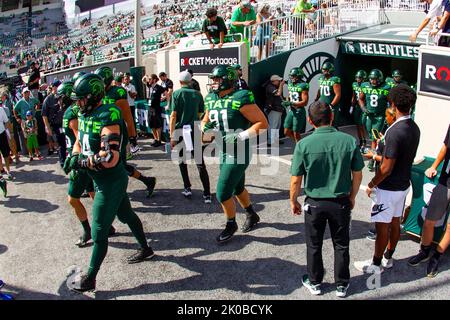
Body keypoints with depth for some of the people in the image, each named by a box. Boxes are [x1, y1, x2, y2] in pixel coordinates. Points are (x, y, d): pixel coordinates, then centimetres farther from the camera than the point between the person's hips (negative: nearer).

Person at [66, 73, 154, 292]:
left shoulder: (108, 119, -27)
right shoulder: (84, 114, 3)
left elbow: (110, 158, -34)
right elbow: (80, 140, 18)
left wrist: (81, 162, -25)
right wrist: (74, 156, -2)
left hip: (111, 182, -10)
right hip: (101, 180, 10)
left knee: (99, 232, 1)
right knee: (126, 215, 26)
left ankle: (89, 279, 16)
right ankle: (145, 249, 47)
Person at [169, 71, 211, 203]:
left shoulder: (177, 93, -1)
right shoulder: (197, 94, 7)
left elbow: (173, 116, -7)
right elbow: (200, 115, 11)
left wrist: (171, 135, -6)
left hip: (180, 130, -2)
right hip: (195, 131, 2)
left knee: (182, 161, 18)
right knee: (200, 164, 2)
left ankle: (187, 188, 18)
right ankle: (207, 194, -2)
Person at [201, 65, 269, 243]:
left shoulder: (240, 99, -19)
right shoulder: (211, 99, 4)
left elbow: (263, 123, -18)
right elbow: (206, 120, 20)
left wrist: (240, 136, -26)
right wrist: (204, 127, -4)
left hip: (238, 154, -8)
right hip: (222, 153, 8)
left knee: (222, 193, -4)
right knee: (237, 188, 23)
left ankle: (231, 225, 21)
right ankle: (252, 215, 47)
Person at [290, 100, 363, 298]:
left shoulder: (304, 144, -17)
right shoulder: (349, 141, -12)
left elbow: (295, 180, -11)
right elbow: (357, 175, -3)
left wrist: (293, 202, 5)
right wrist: (352, 197, 13)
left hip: (314, 203, -1)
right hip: (341, 202, 1)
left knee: (314, 245, 18)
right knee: (341, 245, 19)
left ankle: (314, 282, 35)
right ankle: (342, 285, 34)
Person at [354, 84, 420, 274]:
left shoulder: (395, 132, -27)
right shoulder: (414, 128, 0)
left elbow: (387, 168, -24)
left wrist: (372, 185, -10)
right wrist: (380, 155, 21)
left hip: (389, 188, -8)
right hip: (403, 185, 8)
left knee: (382, 226, 5)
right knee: (395, 223, 19)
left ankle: (376, 264, 18)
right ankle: (388, 258, 34)